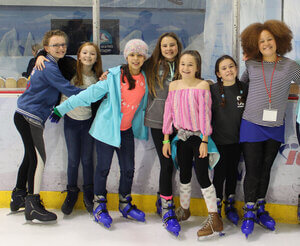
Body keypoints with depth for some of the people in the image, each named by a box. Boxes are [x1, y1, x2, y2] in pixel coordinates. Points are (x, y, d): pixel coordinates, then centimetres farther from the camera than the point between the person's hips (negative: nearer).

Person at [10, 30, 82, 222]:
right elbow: (68, 90, -18)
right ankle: (33, 206, -5)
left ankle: (18, 198, 31)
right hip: (29, 117, -10)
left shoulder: (49, 64, 13)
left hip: (26, 117, 10)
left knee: (31, 157, 18)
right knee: (38, 158, -9)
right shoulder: (49, 67, -16)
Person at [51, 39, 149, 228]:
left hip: (127, 129, 4)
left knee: (128, 169, 7)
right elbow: (89, 95, -9)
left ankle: (125, 205, 28)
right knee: (104, 167, 3)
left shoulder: (146, 79, 1)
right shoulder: (113, 76, -11)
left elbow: (145, 104, 15)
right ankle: (99, 205, 22)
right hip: (107, 127, -4)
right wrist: (61, 109, -9)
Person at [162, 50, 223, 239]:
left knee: (202, 175, -7)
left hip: (198, 136, -4)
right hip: (182, 136, 4)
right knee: (184, 175, 14)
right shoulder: (174, 85, 2)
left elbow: (205, 113, -11)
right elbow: (169, 112, 5)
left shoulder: (202, 85, -10)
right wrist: (166, 139, 5)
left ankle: (214, 220, 3)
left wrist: (204, 141, -13)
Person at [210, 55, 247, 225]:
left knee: (233, 172, 14)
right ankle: (216, 209, 19)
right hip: (219, 140, -3)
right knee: (220, 173, 3)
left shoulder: (244, 88, -1)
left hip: (237, 139, 3)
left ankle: (230, 205, 30)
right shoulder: (213, 90, -9)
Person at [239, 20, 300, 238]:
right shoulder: (251, 65, 4)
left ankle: (260, 210, 28)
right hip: (252, 125, -1)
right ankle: (249, 214, 13)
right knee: (252, 171, 0)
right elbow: (241, 83, 21)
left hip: (275, 128, 1)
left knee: (265, 170, 13)